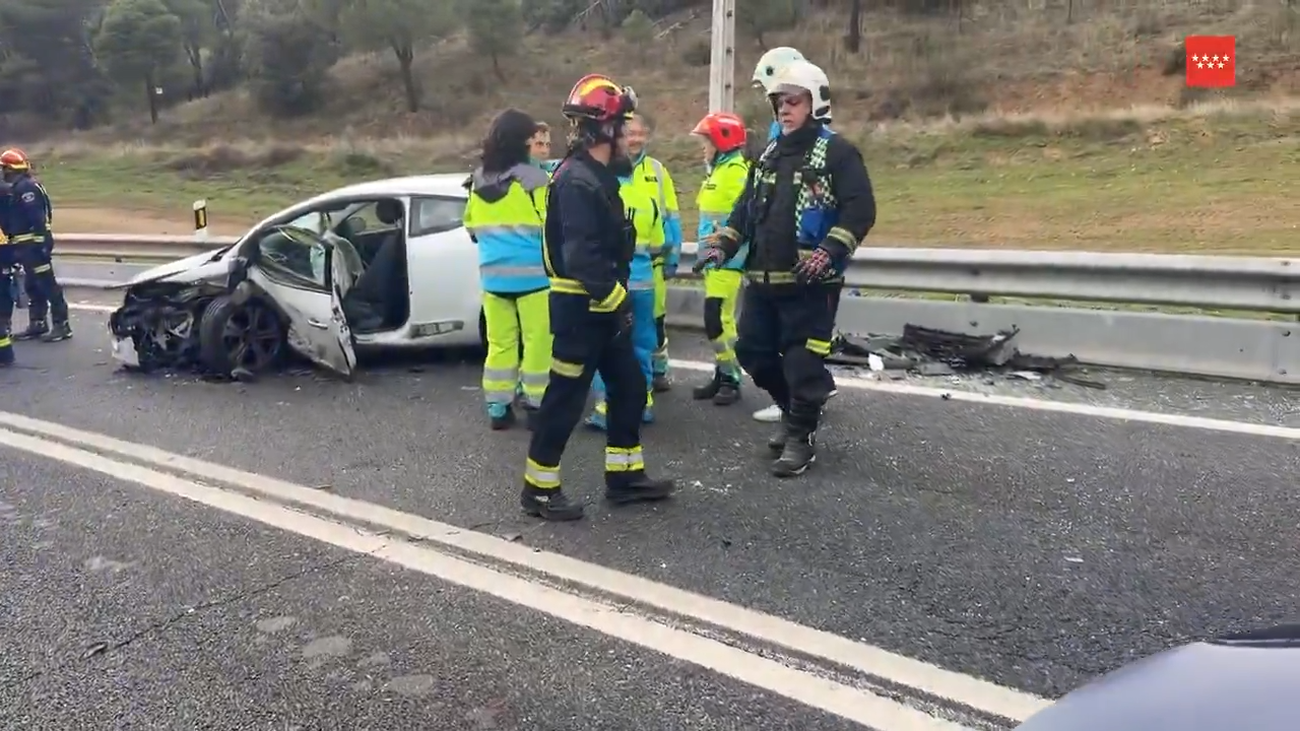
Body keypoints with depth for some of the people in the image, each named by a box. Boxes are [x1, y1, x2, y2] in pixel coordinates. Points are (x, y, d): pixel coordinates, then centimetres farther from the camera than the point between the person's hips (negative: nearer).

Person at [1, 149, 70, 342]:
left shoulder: (26, 187, -17)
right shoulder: (17, 187, 17)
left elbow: (37, 218, -23)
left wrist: (41, 242, -26)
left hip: (33, 243, -11)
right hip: (26, 244, 11)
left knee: (47, 284, -9)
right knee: (33, 285, 14)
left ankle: (62, 325, -7)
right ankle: (37, 323, 21)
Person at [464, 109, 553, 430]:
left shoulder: (478, 181, 8)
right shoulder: (532, 178, -12)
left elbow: (472, 226, 17)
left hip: (492, 275, 6)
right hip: (532, 273, -6)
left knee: (499, 341, 11)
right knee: (537, 341, 2)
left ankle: (498, 407, 15)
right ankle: (537, 405, 5)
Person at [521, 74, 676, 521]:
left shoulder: (596, 175, 14)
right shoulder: (577, 181, -19)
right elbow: (582, 256, -27)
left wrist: (617, 298, 15)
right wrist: (616, 300, -20)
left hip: (601, 306, 10)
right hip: (580, 307, -10)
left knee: (629, 388, 15)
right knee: (566, 398, -2)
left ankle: (625, 476, 25)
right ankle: (539, 489, 9)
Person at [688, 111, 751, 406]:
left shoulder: (737, 171, -14)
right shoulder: (718, 170, 17)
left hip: (728, 258, -10)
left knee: (717, 318, -11)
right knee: (719, 318, 13)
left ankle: (731, 379, -1)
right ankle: (722, 375, 20)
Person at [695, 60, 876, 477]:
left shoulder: (836, 151, -5)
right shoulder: (769, 154, 18)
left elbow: (860, 209, -13)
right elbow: (746, 207, 22)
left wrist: (829, 252, -24)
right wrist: (721, 245, 8)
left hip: (810, 283, -7)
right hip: (762, 279, 8)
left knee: (803, 360, -3)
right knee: (753, 350, 13)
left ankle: (801, 436, 12)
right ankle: (794, 410, 34)